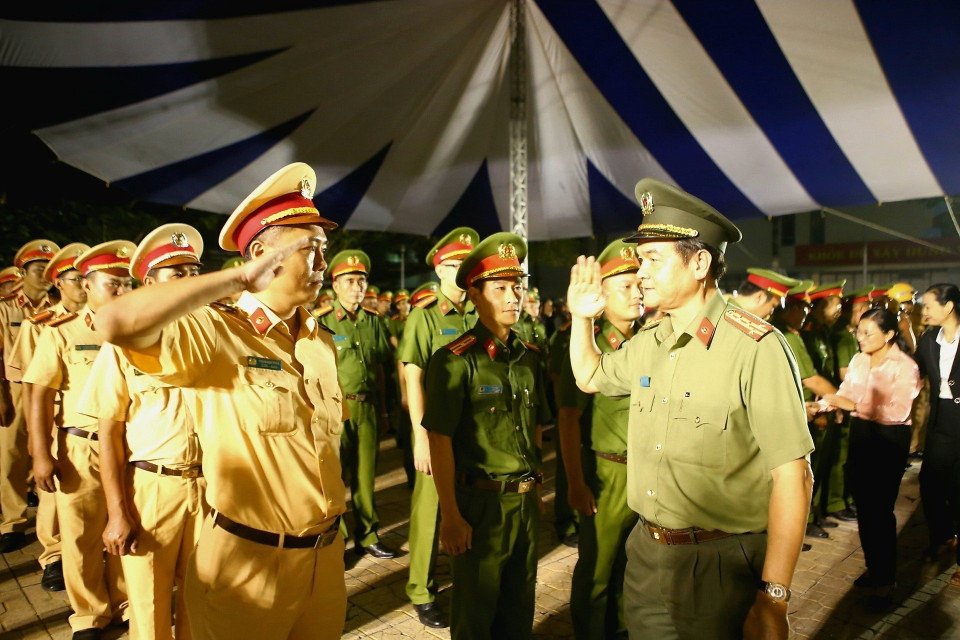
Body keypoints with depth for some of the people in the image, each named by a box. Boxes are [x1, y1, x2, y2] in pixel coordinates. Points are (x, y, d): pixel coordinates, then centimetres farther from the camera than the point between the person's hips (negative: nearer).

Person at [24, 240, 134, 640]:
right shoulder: (61, 333, 1)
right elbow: (40, 396, -1)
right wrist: (41, 454, -8)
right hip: (81, 450, -1)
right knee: (81, 536, 10)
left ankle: (127, 605, 30)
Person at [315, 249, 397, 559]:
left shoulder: (373, 321, 9)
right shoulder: (322, 321, -5)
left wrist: (381, 405, 12)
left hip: (369, 407, 4)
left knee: (366, 473, 12)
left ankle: (367, 536, 26)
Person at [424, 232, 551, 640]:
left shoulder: (530, 356, 4)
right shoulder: (455, 360, -15)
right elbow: (440, 441, -16)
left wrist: (535, 490, 14)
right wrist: (451, 516, -16)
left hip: (526, 501, 5)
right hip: (481, 503, -5)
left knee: (520, 606, 20)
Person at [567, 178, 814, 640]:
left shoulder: (756, 348, -19)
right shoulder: (649, 342, 3)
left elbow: (793, 476, -20)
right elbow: (590, 378, 22)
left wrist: (773, 601, -19)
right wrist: (581, 317, 6)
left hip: (721, 567, -6)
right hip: (645, 554, 7)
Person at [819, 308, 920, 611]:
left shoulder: (905, 366, -12)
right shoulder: (858, 360, 6)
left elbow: (899, 410, -21)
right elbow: (845, 394, 5)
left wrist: (854, 405, -25)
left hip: (889, 438, -5)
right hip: (860, 433, 6)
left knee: (880, 509, -2)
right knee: (862, 504, 11)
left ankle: (885, 580, 14)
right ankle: (873, 566, 28)